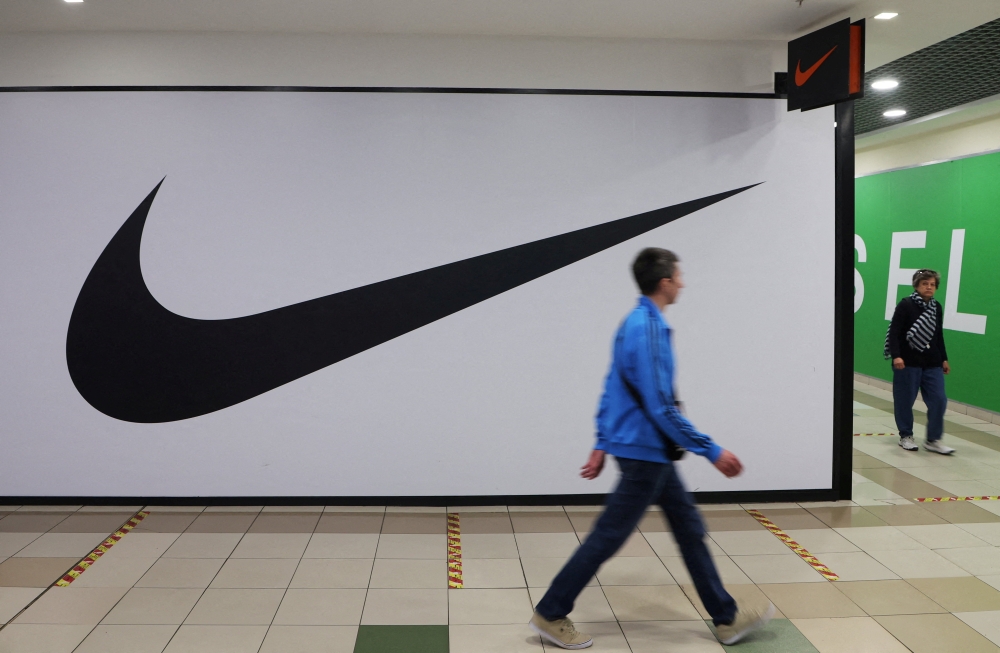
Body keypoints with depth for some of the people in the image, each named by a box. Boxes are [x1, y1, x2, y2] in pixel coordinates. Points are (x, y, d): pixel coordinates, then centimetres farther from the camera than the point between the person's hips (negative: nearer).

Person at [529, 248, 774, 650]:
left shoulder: (636, 323, 9)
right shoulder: (648, 330, -22)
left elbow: (611, 390, 13)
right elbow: (660, 407, -24)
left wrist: (603, 444, 17)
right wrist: (712, 451, -18)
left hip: (652, 453, 10)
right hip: (645, 453, -10)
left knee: (690, 528, 15)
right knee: (607, 537, 0)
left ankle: (727, 618, 25)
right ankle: (550, 614, 13)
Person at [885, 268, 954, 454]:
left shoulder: (937, 307, 9)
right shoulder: (905, 305, -7)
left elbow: (939, 336, 17)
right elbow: (894, 333, -11)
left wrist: (944, 359, 17)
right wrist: (896, 356, -20)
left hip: (932, 363, 5)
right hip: (908, 362, -5)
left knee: (938, 400, -1)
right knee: (905, 401, 3)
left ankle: (933, 439, 9)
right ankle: (906, 436, 19)